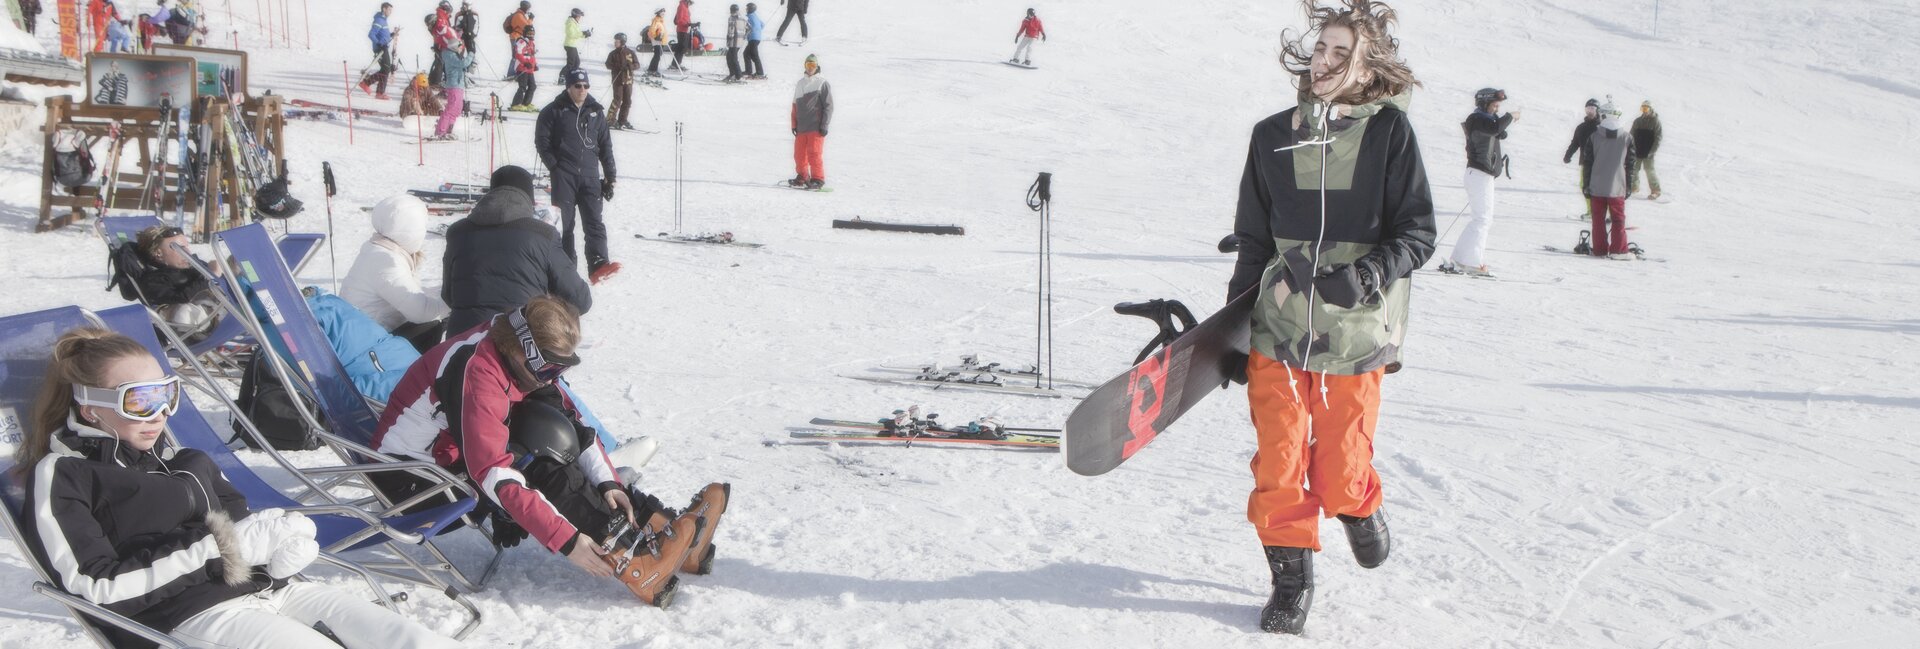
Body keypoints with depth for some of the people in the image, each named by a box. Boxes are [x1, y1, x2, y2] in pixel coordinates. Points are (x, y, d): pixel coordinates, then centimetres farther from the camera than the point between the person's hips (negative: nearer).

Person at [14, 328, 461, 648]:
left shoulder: (184, 460, 27)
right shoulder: (63, 476, 5)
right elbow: (99, 589, -7)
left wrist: (285, 543, -1)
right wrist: (213, 547, -10)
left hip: (269, 588, 7)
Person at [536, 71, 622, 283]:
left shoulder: (596, 112, 12)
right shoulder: (554, 111, 2)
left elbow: (605, 146, 15)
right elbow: (542, 140, 3)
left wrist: (610, 177, 10)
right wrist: (554, 167, -6)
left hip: (590, 175, 2)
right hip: (564, 176, -2)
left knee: (594, 221, -10)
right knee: (564, 222, -1)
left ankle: (598, 265, -20)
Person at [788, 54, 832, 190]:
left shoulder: (822, 83, -1)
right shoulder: (800, 84, 18)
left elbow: (828, 106, -5)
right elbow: (795, 106, 20)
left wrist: (824, 125, -11)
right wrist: (794, 124, 14)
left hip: (816, 127, -6)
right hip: (801, 127, 6)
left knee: (814, 153, -10)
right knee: (799, 153, 9)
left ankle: (818, 179, -5)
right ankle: (802, 177, 23)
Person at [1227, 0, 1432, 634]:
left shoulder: (1388, 130, -4)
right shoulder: (1273, 136, 5)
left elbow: (1417, 232, -3)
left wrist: (1366, 276, -20)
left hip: (1353, 332, -2)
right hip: (1276, 327, 2)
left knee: (1338, 472, 4)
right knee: (1278, 464, 1)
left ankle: (1362, 509, 39)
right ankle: (1290, 578, 19)